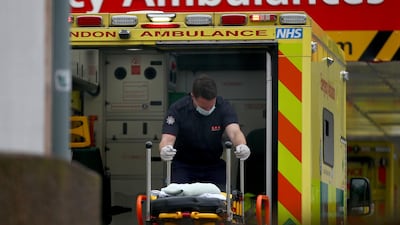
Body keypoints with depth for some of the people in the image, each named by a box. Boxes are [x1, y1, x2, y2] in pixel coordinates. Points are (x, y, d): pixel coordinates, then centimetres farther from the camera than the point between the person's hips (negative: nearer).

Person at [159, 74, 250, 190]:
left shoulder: (223, 107, -15)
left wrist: (241, 146, -55)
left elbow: (234, 131, -29)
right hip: (183, 166, -2)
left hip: (214, 166, 2)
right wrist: (164, 150, -55)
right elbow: (167, 138, -28)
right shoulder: (177, 110, -19)